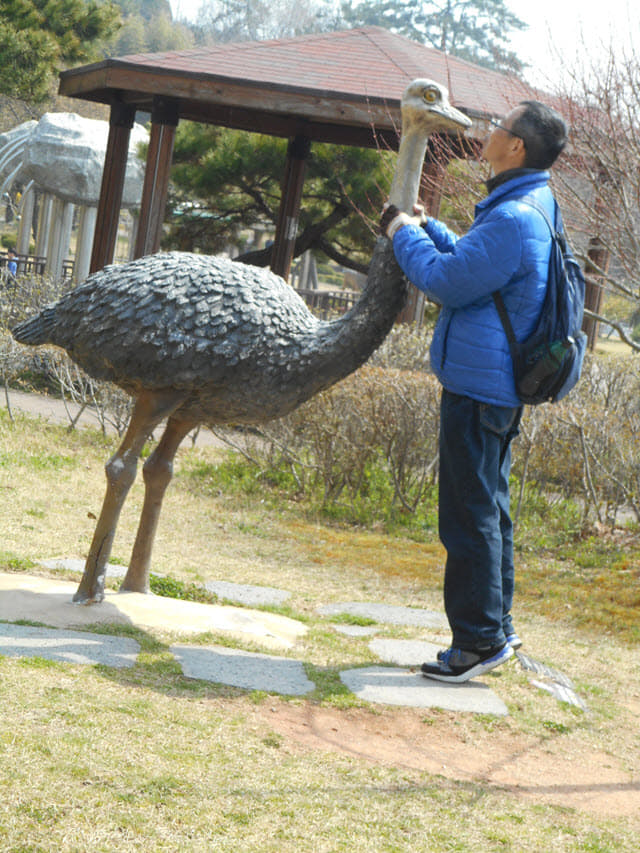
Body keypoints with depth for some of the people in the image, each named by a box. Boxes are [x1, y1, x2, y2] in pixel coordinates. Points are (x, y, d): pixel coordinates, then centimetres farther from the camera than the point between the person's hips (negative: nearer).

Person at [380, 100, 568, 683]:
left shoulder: (514, 219, -21)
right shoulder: (530, 210, 12)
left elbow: (448, 281, -19)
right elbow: (472, 264, 24)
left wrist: (405, 233, -4)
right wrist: (424, 228, 21)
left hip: (479, 388, -10)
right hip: (497, 387, 10)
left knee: (471, 515, -4)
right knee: (488, 510, 17)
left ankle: (480, 641, 3)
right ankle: (497, 630, 26)